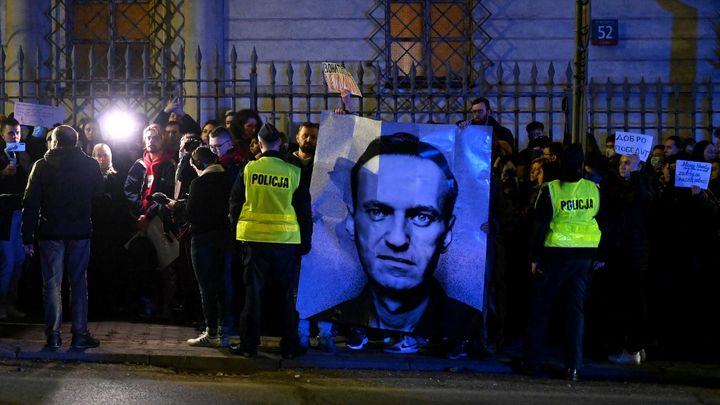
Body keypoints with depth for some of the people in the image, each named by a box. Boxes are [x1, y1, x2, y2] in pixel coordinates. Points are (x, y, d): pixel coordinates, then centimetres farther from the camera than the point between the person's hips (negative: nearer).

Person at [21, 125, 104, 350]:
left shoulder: (42, 166, -3)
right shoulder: (91, 166, 1)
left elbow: (30, 203, -4)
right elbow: (100, 196, 6)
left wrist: (27, 236, -1)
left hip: (50, 233, -1)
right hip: (80, 233, 1)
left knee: (52, 283, 4)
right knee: (79, 283, 8)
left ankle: (53, 336, 2)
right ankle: (80, 335, 7)